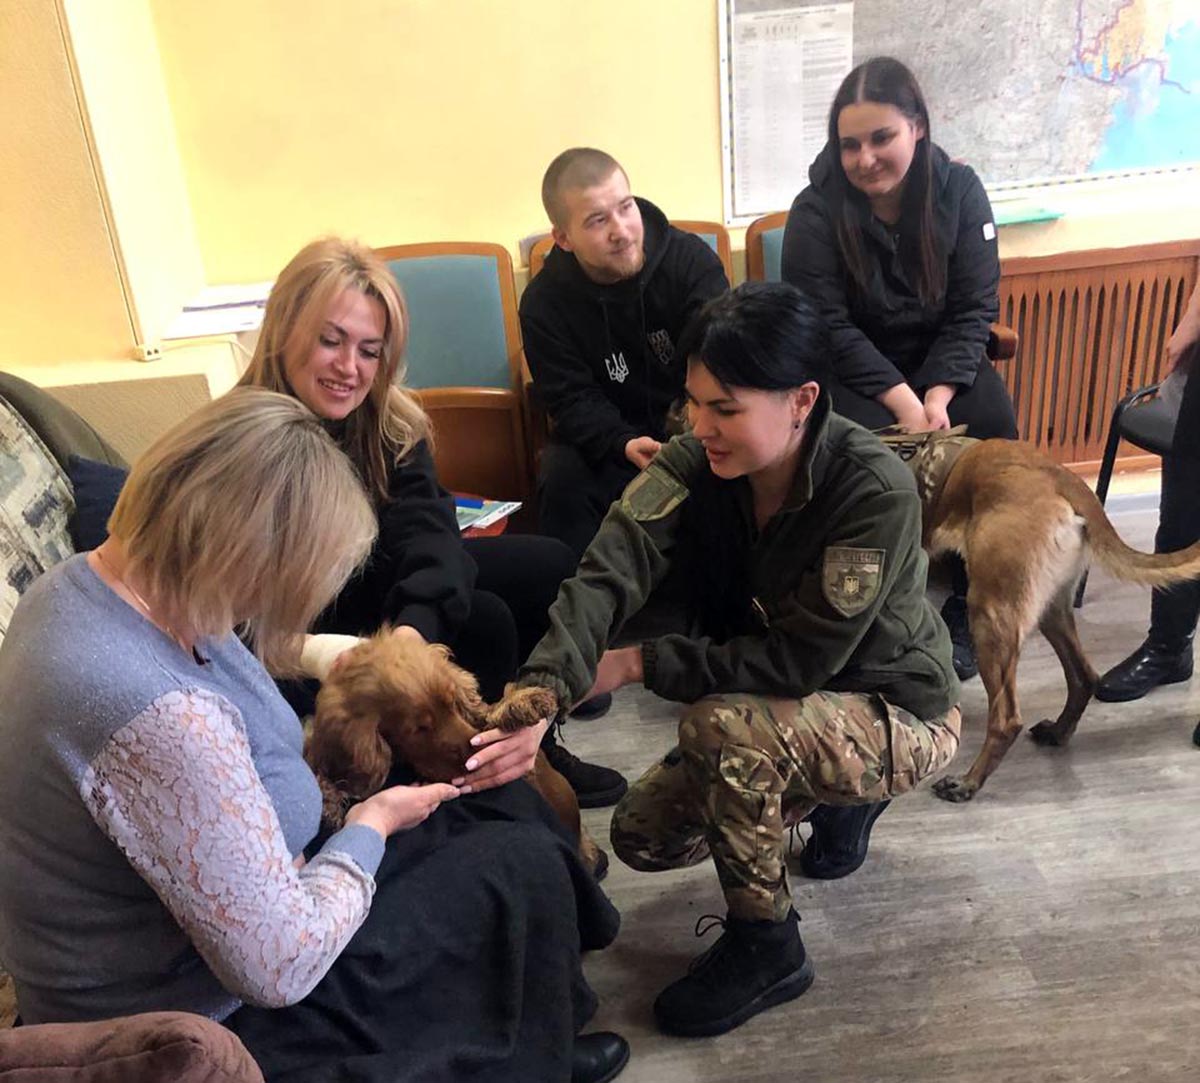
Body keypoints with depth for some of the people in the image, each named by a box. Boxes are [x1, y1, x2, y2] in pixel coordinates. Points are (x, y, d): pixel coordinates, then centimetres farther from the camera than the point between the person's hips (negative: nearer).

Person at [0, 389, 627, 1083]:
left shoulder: (86, 579, -8)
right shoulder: (160, 717, -38)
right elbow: (280, 967, -29)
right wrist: (371, 826, -13)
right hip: (208, 1025, -9)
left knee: (497, 795, 13)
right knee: (522, 868, 0)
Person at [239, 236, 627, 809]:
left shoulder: (389, 422, -9)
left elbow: (428, 532, -24)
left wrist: (414, 627, -45)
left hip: (387, 591, 7)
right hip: (306, 626, -6)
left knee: (548, 565, 0)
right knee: (484, 622, -23)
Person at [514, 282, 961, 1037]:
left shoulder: (876, 491, -31)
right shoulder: (697, 463, -17)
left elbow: (798, 660, -30)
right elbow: (608, 572, -31)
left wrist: (639, 664, -26)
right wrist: (540, 696, -48)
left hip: (898, 714, -6)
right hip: (789, 717, 6)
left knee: (720, 723, -32)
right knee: (643, 836, 2)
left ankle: (767, 944, -6)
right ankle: (840, 796, 22)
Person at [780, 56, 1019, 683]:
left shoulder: (959, 191, -6)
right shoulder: (816, 211, -14)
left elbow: (974, 309, -6)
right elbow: (829, 327, -16)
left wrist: (938, 395, -21)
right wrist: (901, 400, -24)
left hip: (942, 362, 3)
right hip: (851, 369, -2)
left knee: (994, 431, -22)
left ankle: (968, 609, -6)